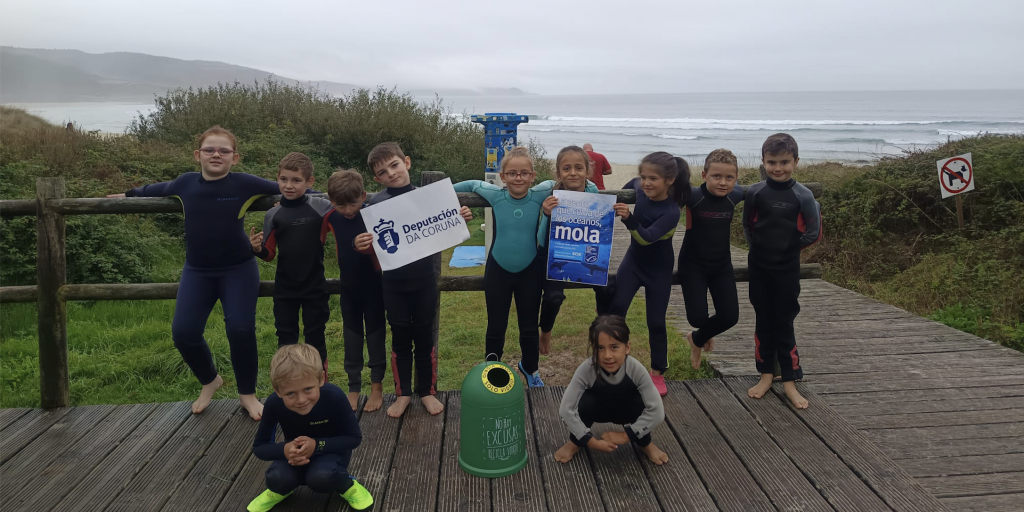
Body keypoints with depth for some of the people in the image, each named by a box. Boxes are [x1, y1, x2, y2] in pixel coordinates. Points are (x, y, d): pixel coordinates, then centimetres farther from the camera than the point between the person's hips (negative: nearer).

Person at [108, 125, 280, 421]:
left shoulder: (245, 184, -9)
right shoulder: (185, 184, 0)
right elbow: (157, 190, 22)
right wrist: (128, 195, 37)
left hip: (239, 270, -3)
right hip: (197, 271, 3)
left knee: (241, 329, -15)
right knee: (183, 332, -6)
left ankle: (247, 394, 9)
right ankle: (209, 381, 25)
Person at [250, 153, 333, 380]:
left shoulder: (320, 207, -7)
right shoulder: (273, 215, -1)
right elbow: (270, 254, 2)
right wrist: (258, 249, -18)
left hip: (314, 286, -2)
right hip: (284, 287, 2)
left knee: (315, 337, 10)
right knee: (286, 338, 13)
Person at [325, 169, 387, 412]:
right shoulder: (332, 218, -5)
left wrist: (371, 246, -36)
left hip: (373, 287, -4)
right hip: (349, 287, 4)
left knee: (375, 334, 8)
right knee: (352, 338, 12)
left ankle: (377, 386, 20)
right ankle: (353, 387, 23)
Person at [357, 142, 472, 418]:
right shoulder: (376, 202, -5)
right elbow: (373, 245, -1)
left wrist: (459, 219, -14)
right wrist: (361, 246, -23)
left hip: (424, 281, 0)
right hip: (393, 283, 0)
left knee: (424, 336, 11)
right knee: (400, 338, 11)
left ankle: (427, 391, 27)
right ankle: (403, 393, 27)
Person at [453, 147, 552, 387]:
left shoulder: (540, 196, -11)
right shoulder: (495, 195, -11)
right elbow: (472, 184, 7)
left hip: (530, 271, 1)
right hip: (498, 270, 0)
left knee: (529, 326, 16)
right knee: (496, 327, 13)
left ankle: (530, 368, 41)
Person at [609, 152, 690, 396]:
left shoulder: (671, 211, -29)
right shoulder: (638, 188, -14)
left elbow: (647, 237, -43)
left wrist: (628, 218, -58)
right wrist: (616, 204, 4)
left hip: (659, 270, -4)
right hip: (633, 260, 4)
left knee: (656, 321, 3)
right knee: (616, 307, -13)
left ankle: (657, 372, 22)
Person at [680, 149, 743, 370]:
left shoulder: (734, 195, -8)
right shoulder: (692, 196, -21)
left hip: (722, 265, 4)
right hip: (693, 265, -4)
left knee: (730, 316, 0)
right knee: (698, 317, -12)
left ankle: (697, 339, 30)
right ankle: (700, 337, 27)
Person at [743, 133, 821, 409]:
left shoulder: (803, 195, -10)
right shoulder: (755, 192, -6)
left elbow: (813, 233, -6)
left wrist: (789, 246, 0)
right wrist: (760, 247, 0)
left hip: (787, 269, -1)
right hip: (759, 267, 2)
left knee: (784, 324, 4)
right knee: (763, 321, 11)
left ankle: (789, 381, 15)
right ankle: (766, 375, 24)